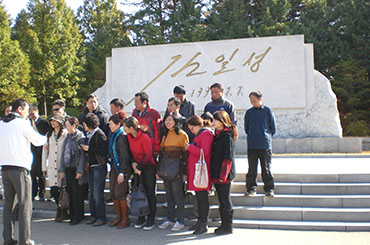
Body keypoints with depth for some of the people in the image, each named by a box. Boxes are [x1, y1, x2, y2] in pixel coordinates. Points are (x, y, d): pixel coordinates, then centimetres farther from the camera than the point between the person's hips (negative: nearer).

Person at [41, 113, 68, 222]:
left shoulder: (66, 134, -1)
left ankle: (62, 212, 17)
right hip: (52, 167, 4)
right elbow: (45, 151, 16)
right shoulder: (49, 135, 14)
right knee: (54, 190, -2)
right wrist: (44, 167, 12)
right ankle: (62, 212, 17)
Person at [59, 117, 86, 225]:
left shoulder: (80, 137, -8)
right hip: (68, 169, 6)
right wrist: (62, 169, 11)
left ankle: (78, 216, 9)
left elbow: (83, 155, -11)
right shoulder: (67, 137, 13)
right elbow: (63, 153, 15)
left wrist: (80, 171, -15)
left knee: (77, 192, -2)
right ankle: (72, 214, 20)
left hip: (76, 169, -6)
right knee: (69, 191, 9)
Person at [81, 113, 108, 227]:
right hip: (91, 167, 9)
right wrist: (84, 149, 7)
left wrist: (89, 149, -15)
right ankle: (93, 216, 22)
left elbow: (104, 150, -18)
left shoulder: (99, 134, -12)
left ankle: (101, 217, 4)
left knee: (97, 194, -6)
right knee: (91, 194, 12)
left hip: (99, 167, -9)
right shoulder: (90, 134, 14)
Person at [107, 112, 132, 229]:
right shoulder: (113, 135, 10)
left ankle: (125, 219, 8)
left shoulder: (122, 137, -16)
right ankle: (118, 217, 22)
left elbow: (125, 156, -19)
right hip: (114, 167, 8)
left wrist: (122, 173, -21)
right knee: (113, 193, 10)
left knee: (120, 194, -5)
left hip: (122, 168, -8)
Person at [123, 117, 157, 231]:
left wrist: (140, 167, -12)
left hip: (148, 167, -6)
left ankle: (151, 220, 8)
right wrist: (133, 163, -6)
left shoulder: (144, 137, -19)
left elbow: (148, 155, -15)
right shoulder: (128, 137, 0)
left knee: (150, 193, 0)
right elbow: (131, 152, 10)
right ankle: (141, 219, 17)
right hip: (138, 168, 6)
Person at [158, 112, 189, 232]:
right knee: (169, 195, 13)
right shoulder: (165, 135, 13)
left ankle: (180, 221, 9)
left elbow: (185, 153, -7)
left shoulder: (182, 135, -6)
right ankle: (170, 219, 23)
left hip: (177, 171, -6)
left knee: (178, 195, 0)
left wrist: (185, 171, -11)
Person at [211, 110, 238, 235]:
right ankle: (224, 224, 23)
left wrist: (223, 175, -20)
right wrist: (215, 173, 15)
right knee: (221, 200, 14)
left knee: (225, 200, 0)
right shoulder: (217, 135, 13)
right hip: (216, 173, 9)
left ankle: (228, 226, 10)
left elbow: (228, 157, -17)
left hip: (224, 174, -9)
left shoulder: (227, 136, -13)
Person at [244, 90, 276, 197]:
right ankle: (251, 188, 14)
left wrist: (266, 136, 7)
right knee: (251, 168, 5)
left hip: (265, 145, -2)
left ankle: (269, 189, 13)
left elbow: (273, 128, 7)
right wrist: (252, 136, 9)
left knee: (266, 168, 4)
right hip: (252, 145, 2)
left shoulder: (267, 111, 2)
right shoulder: (249, 112, 8)